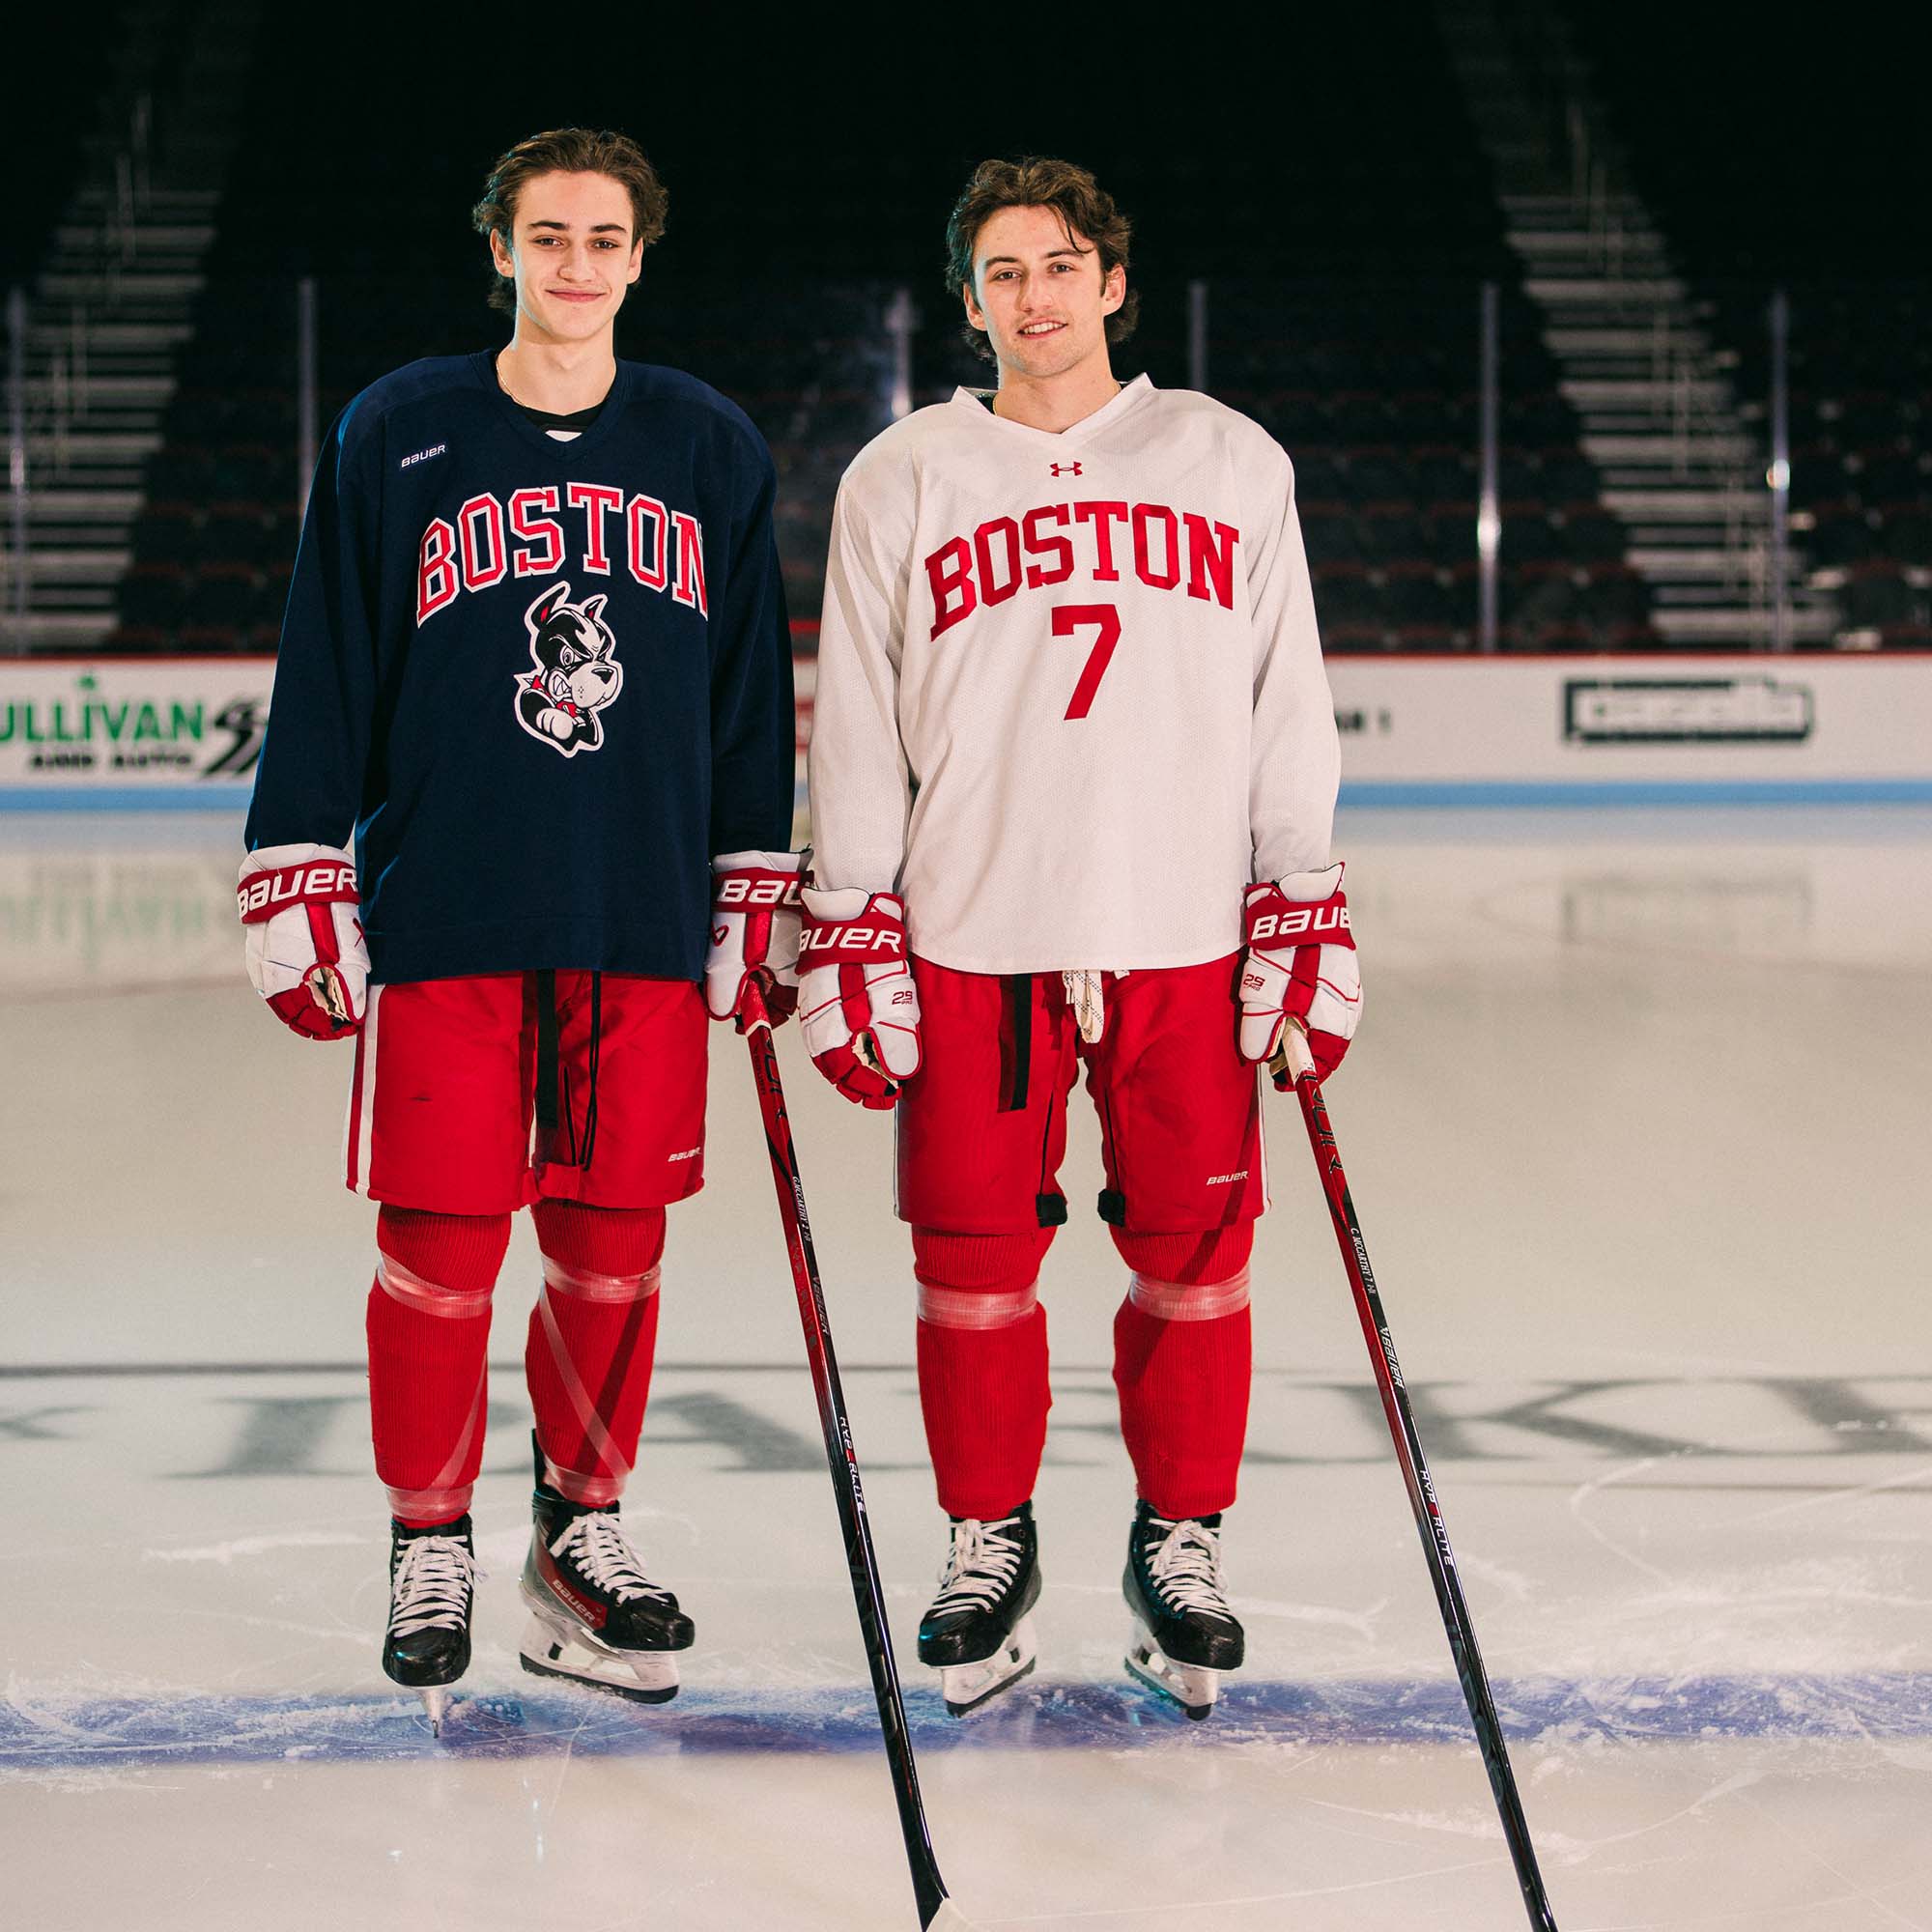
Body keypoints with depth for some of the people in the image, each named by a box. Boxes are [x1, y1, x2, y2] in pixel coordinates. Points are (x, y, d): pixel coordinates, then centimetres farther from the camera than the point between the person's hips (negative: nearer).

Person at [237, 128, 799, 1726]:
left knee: (614, 1246, 5)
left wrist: (758, 903, 10)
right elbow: (328, 671, 3)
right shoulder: (397, 437, 3)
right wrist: (300, 882, -1)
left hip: (649, 926, 2)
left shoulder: (712, 450, 9)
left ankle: (583, 1532, 22)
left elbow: (754, 691, 12)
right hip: (442, 918, -2)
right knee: (442, 1246, -1)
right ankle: (431, 1547, 16)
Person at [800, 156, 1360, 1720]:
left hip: (1187, 940, 0)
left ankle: (1181, 1545, 20)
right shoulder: (899, 484, 6)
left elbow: (1290, 714, 8)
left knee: (1193, 1253, 4)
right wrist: (849, 944, 0)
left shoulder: (1231, 465, 8)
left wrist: (1307, 924, 3)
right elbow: (854, 732, 6)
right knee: (974, 1260, 3)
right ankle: (991, 1549, 21)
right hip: (969, 941, 0)